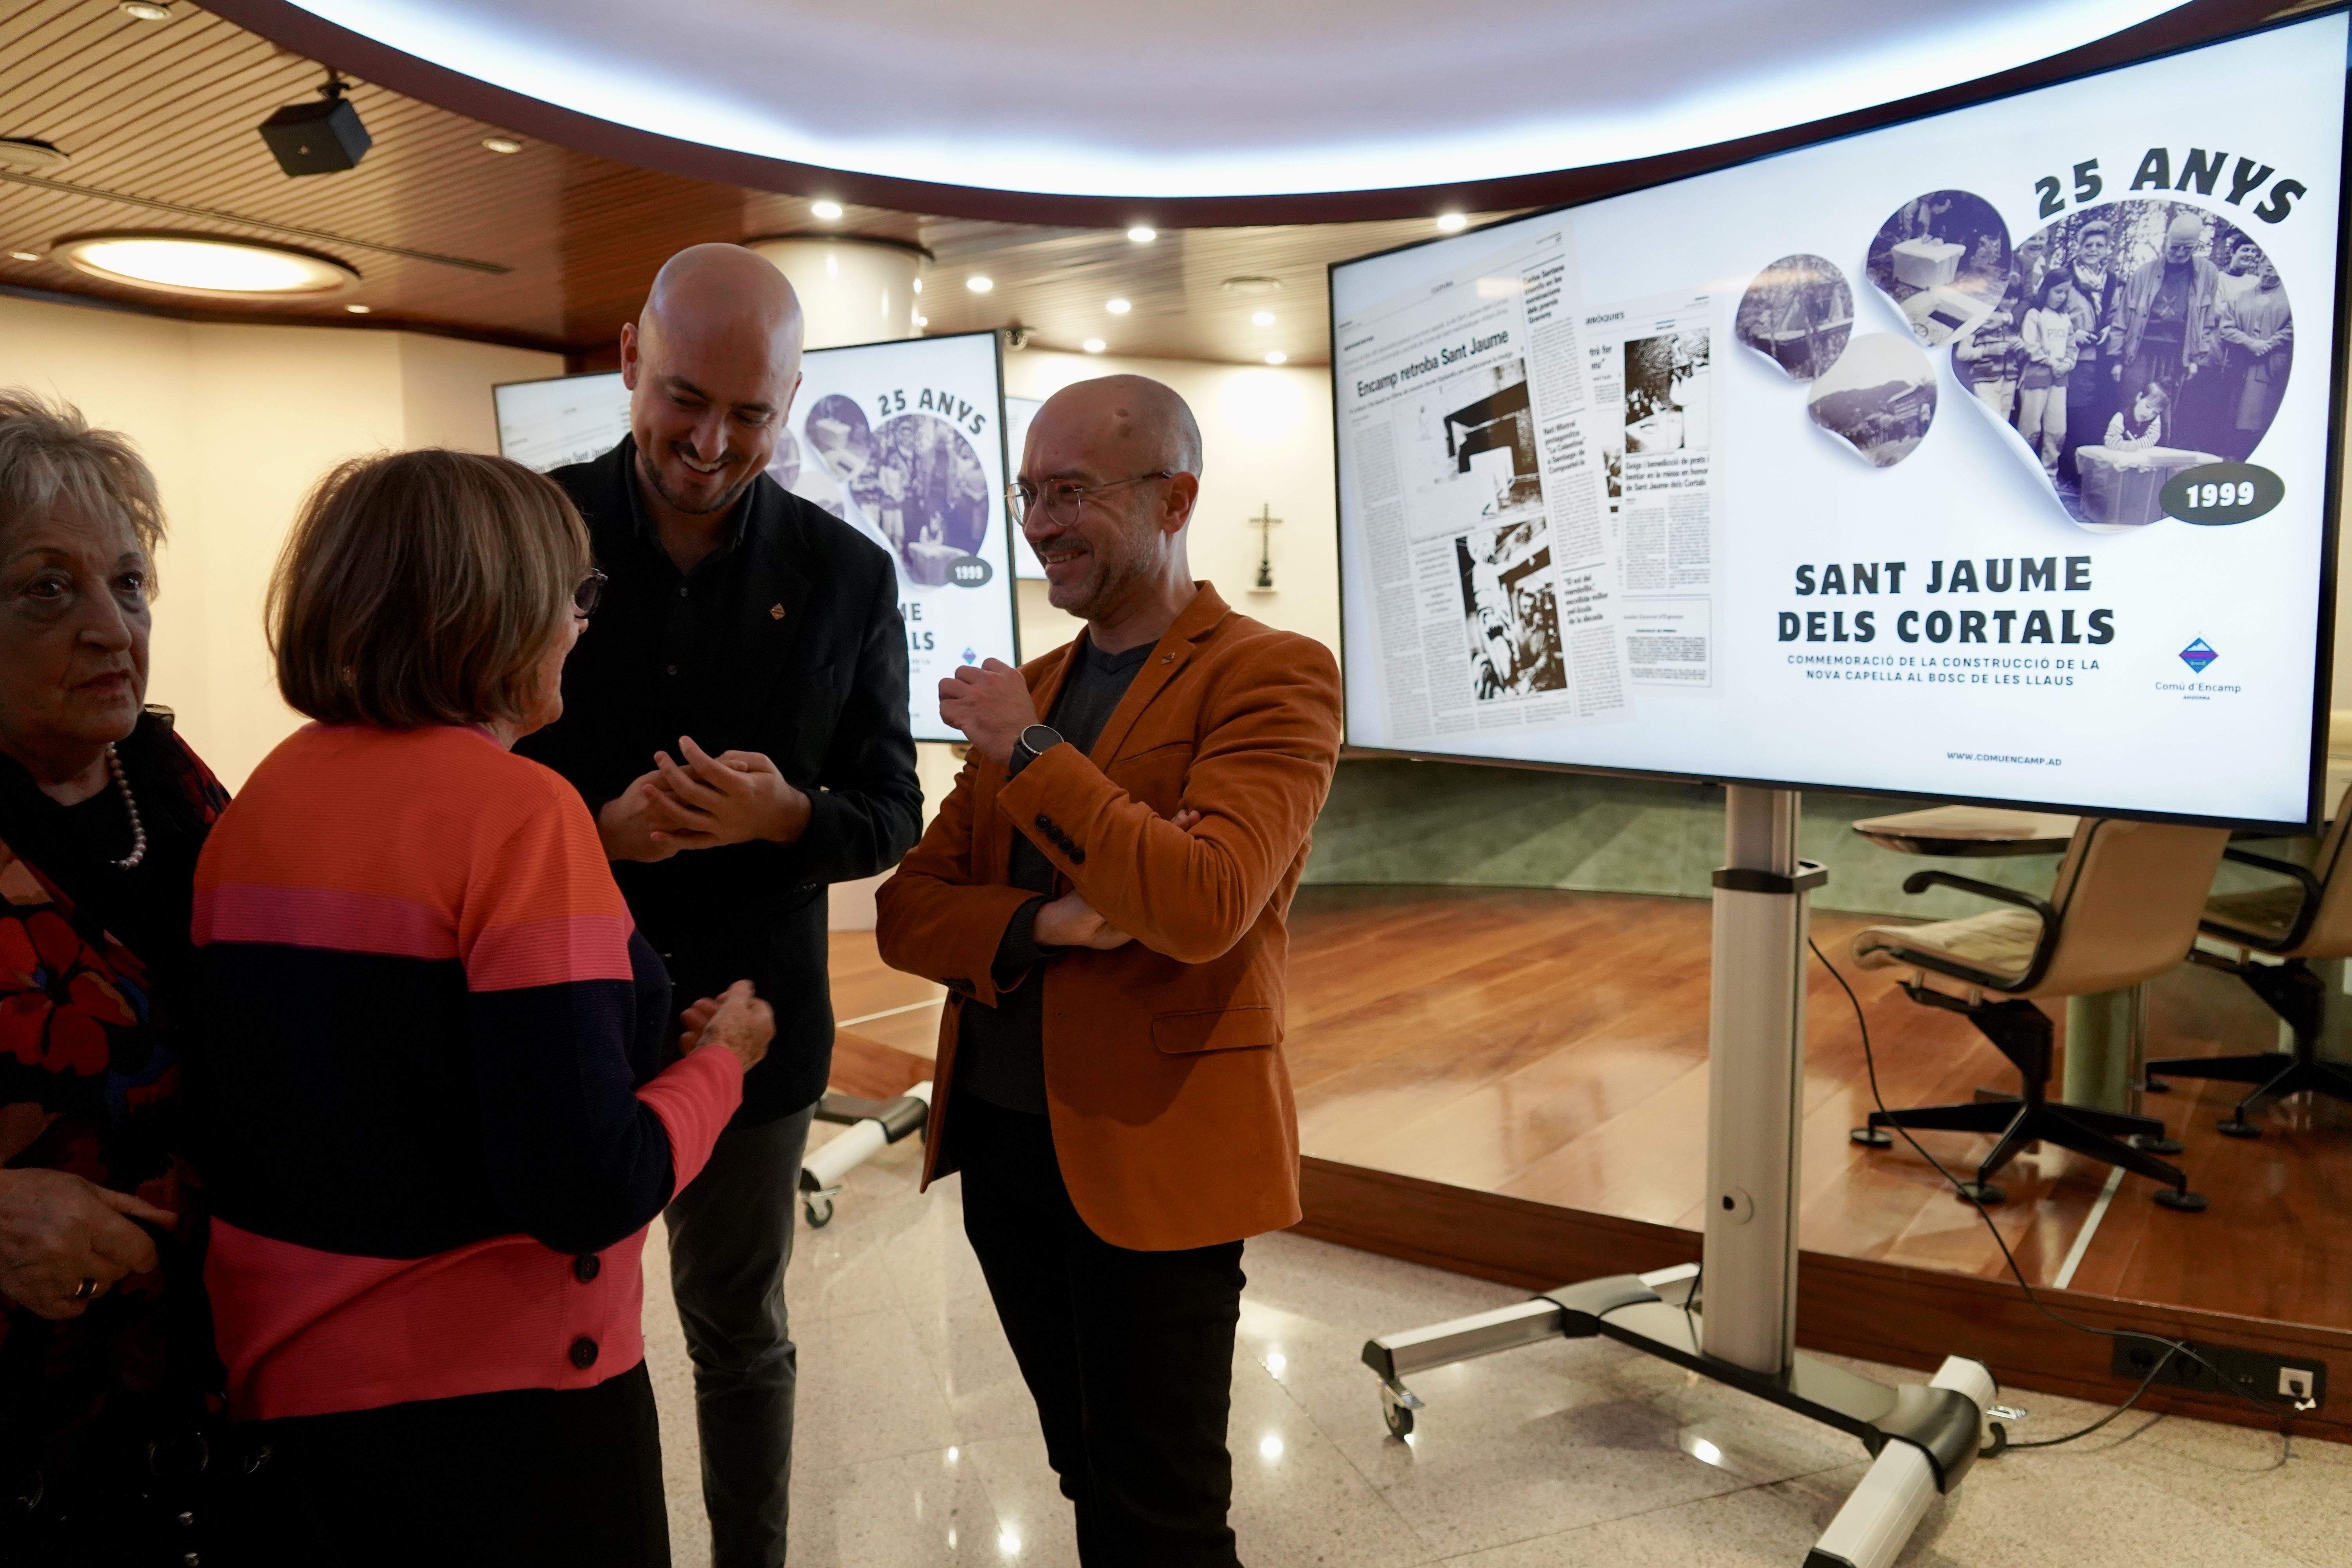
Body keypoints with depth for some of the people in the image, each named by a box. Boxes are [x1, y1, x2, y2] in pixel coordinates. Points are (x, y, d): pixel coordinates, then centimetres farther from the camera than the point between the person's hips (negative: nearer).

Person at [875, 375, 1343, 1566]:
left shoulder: (1271, 676, -11)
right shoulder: (1030, 687, 10)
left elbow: (1203, 905, -26)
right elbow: (908, 909, 5)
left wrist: (1026, 749, -19)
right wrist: (1041, 926, -15)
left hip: (1152, 1158, -6)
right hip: (999, 1142, 6)